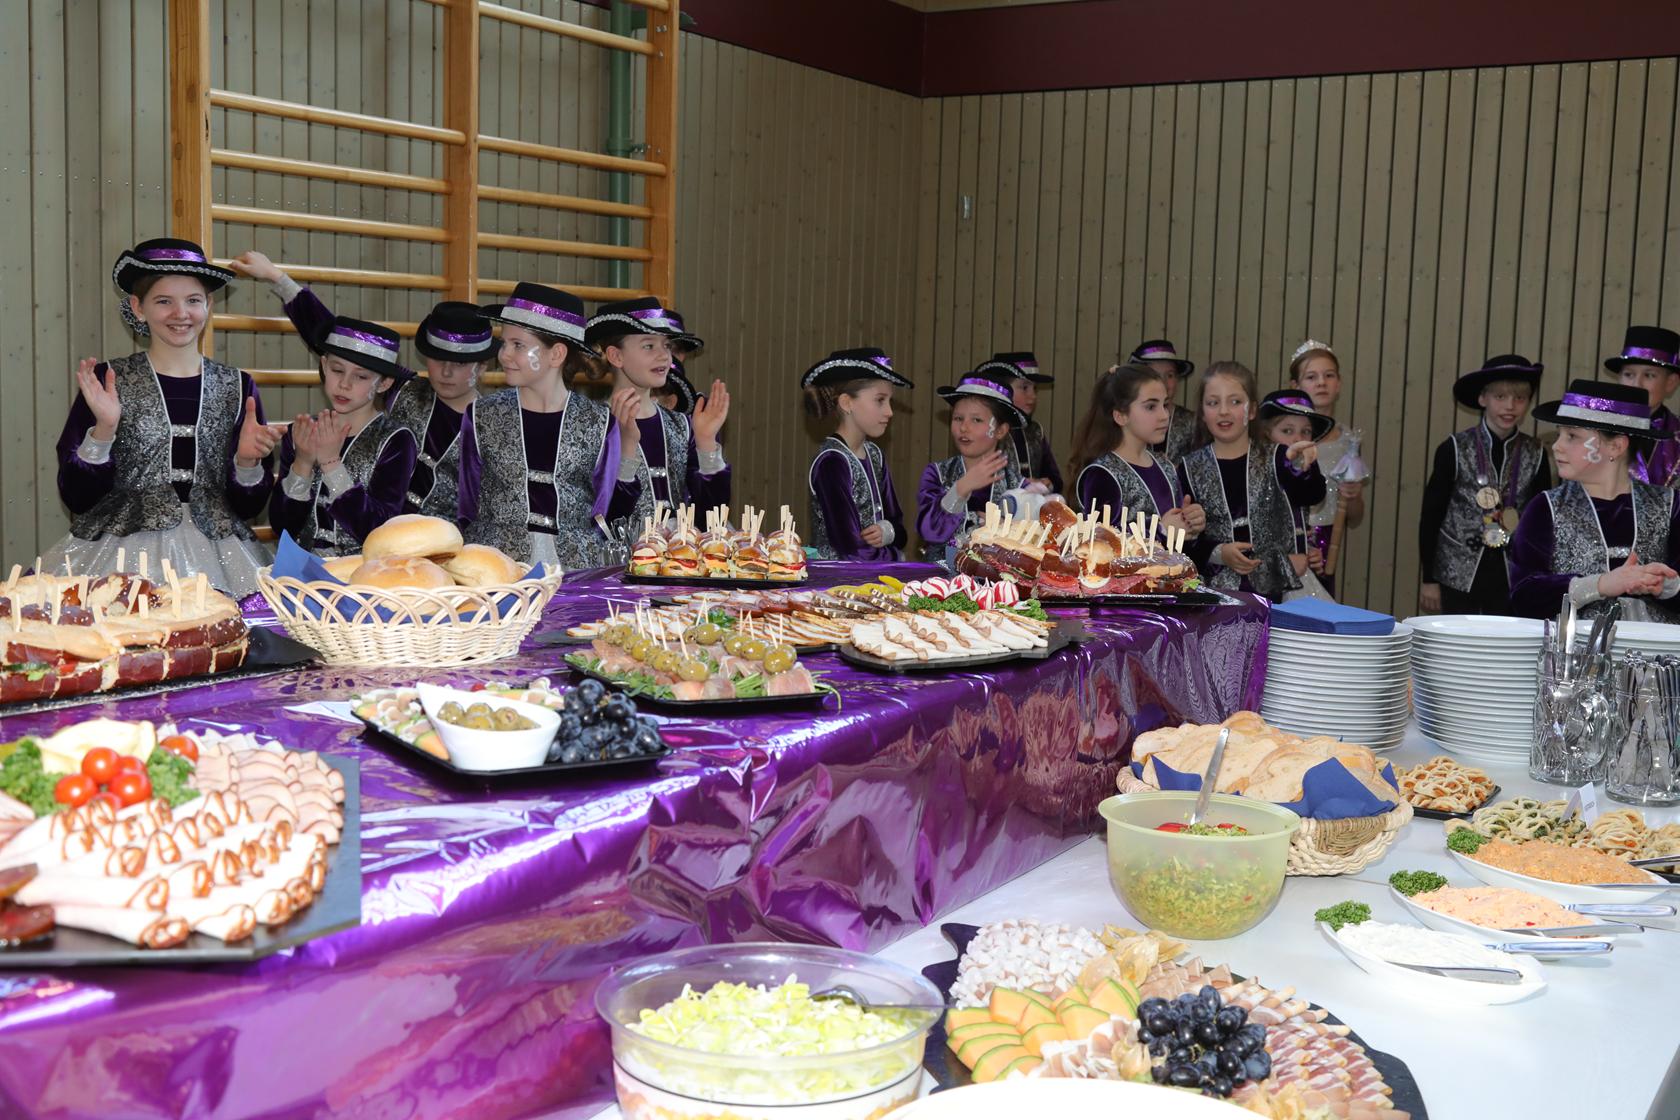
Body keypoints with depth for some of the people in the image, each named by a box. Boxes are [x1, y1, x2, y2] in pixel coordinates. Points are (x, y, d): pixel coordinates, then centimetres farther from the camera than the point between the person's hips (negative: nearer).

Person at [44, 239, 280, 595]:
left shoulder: (237, 387, 7)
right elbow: (76, 498, -1)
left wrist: (247, 461, -10)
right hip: (122, 549, -1)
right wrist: (103, 430, -15)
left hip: (215, 551, 2)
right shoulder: (107, 381, 2)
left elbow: (247, 508, 9)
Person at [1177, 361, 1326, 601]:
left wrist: (1304, 468, -35)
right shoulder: (1191, 469, 1)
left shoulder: (1275, 459, 1)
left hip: (1269, 588, 0)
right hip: (1214, 588, 0)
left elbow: (1311, 496, -15)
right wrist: (1218, 553, -14)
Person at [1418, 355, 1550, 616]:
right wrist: (1429, 580, -2)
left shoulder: (1535, 455, 2)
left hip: (1513, 580, 2)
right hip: (1459, 576, -2)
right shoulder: (1455, 449, -5)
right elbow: (1431, 516, -1)